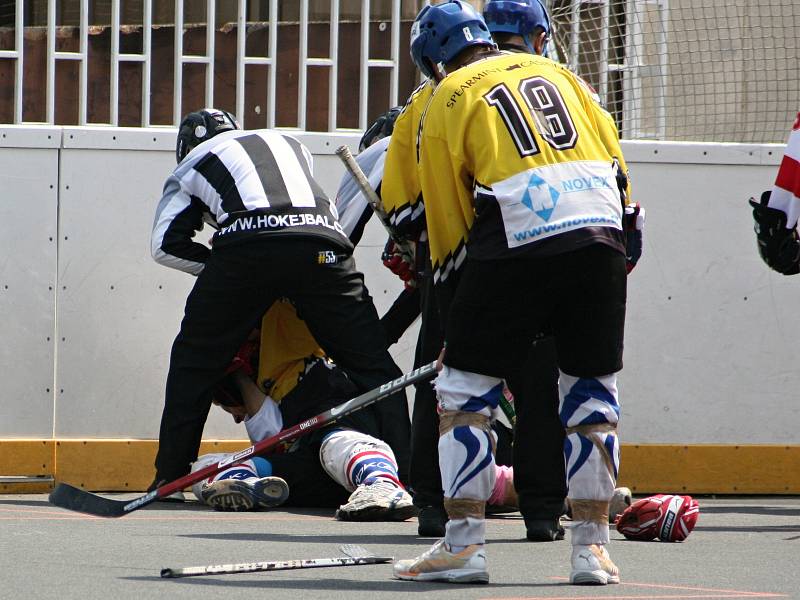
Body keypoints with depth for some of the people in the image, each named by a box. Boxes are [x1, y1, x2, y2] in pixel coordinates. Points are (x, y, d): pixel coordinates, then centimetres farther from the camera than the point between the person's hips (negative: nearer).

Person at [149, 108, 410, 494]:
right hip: (322, 250, 2)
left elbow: (166, 243, 19)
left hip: (246, 247, -2)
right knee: (371, 364, 8)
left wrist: (216, 265, 27)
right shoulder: (289, 144, 39)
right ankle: (403, 474, -2)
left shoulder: (192, 165, 30)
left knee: (195, 357, 16)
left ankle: (170, 475, 16)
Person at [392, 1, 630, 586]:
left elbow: (447, 216, 13)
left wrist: (449, 269, 26)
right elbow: (613, 151, 18)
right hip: (600, 239, 4)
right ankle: (592, 544, 10)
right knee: (592, 391, 12)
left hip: (517, 246, -4)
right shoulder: (553, 72, 21)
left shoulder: (446, 102, 11)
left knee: (465, 390, 6)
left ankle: (464, 544, 0)